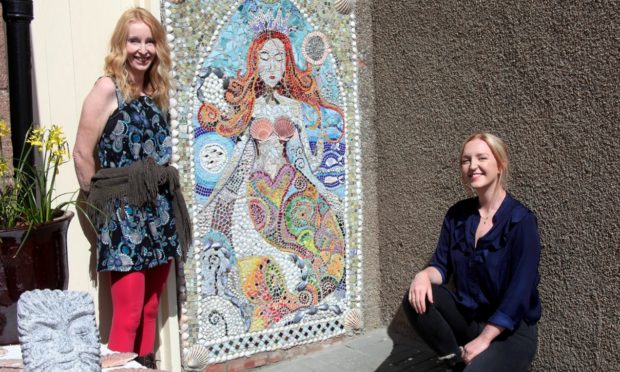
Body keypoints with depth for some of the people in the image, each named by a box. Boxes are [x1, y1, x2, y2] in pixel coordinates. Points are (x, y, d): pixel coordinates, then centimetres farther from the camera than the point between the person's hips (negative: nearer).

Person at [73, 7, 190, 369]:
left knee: (150, 310, 12)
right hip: (124, 216, -6)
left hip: (160, 213, 6)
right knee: (129, 315, -5)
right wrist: (103, 201, -2)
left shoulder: (156, 92, 13)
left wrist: (166, 196, 11)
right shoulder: (107, 88, -7)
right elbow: (82, 154, -10)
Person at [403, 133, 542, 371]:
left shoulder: (521, 221, -15)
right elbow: (442, 265, 5)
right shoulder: (457, 214, 2)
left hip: (511, 330, -5)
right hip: (466, 316, 5)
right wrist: (424, 275, -20)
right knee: (416, 299, -20)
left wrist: (483, 339, -20)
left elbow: (519, 291, -19)